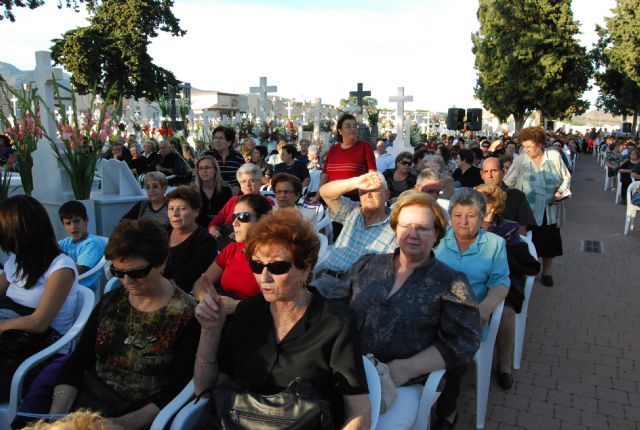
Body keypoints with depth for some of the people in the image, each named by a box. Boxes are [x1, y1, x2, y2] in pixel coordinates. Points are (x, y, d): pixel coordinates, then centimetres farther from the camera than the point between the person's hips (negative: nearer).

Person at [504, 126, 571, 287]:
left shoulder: (554, 156, -1)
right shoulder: (520, 161, -6)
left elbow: (566, 177, 8)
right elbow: (506, 183, -6)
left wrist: (561, 191, -8)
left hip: (550, 209, 2)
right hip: (529, 210, -2)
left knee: (549, 242, 12)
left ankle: (546, 272, 32)